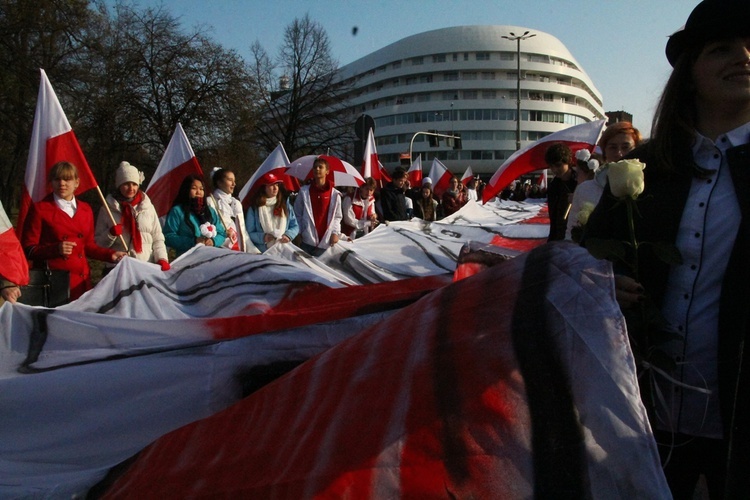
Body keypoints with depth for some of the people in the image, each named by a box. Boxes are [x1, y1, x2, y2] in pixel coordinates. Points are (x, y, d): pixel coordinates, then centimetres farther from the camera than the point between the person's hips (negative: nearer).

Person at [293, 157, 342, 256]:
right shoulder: (304, 191, 4)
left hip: (325, 241, 0)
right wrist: (298, 233, 1)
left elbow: (337, 217, 8)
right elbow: (297, 214, 8)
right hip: (306, 241, 0)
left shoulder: (335, 194, 3)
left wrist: (335, 233, -3)